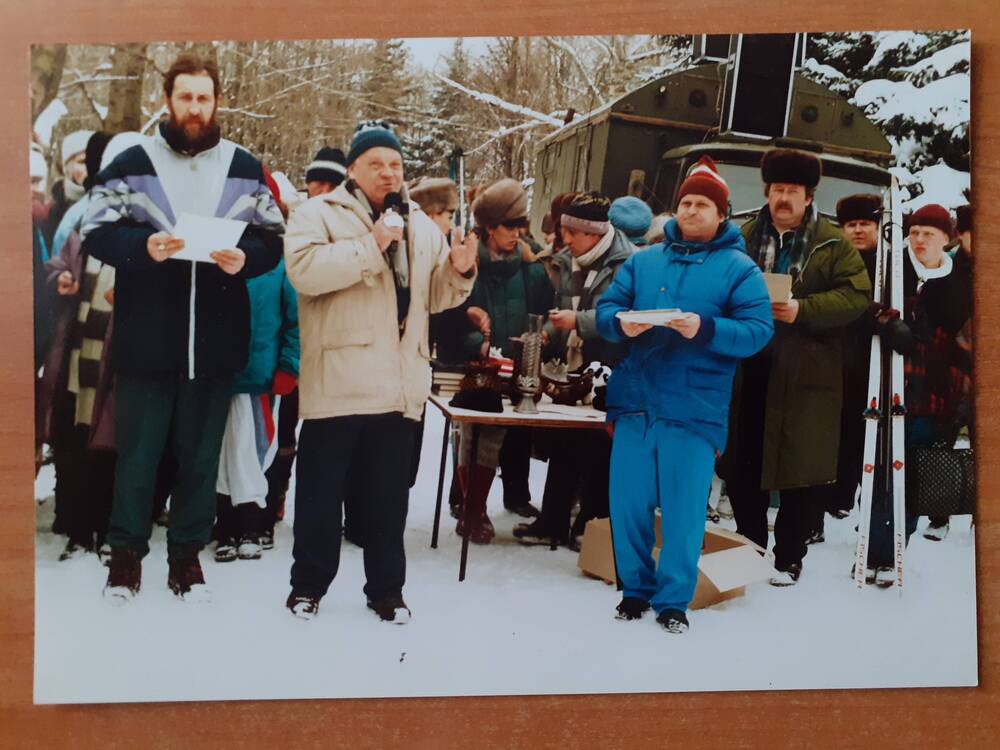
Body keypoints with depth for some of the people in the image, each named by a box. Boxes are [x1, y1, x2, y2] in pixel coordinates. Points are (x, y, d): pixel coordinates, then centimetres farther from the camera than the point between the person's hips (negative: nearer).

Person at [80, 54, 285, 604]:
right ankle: (126, 553, 23)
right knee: (138, 452, 7)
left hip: (216, 340, 2)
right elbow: (96, 233, -1)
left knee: (201, 454, 11)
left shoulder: (244, 168, 8)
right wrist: (143, 245, -20)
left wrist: (245, 258, -14)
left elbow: (273, 238, 8)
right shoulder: (132, 163, 2)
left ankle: (187, 555, 24)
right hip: (145, 338, -1)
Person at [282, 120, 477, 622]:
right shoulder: (319, 213, 0)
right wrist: (371, 246, -20)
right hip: (337, 382, -4)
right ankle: (308, 584, 21)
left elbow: (435, 297, 21)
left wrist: (459, 271, 1)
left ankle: (386, 588, 23)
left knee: (389, 495, 12)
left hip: (397, 387, 5)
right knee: (321, 489, 6)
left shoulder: (421, 227, 17)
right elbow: (303, 269, -18)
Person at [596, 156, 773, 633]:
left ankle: (673, 599, 18)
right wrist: (620, 323, -12)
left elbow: (758, 331, -6)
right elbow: (606, 308, 11)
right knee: (628, 503, 7)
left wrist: (705, 329, -21)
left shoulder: (739, 268, 4)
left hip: (695, 410, -3)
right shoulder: (643, 261, 15)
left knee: (684, 511, 1)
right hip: (635, 402, 3)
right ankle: (635, 588, 25)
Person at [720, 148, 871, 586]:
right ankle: (749, 547, 26)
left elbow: (856, 295, -7)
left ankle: (789, 558, 14)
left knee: (802, 468, 0)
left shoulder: (834, 244, 2)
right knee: (741, 465, 9)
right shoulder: (744, 237, 12)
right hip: (749, 369, 3)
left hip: (807, 373, -3)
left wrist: (802, 311, -18)